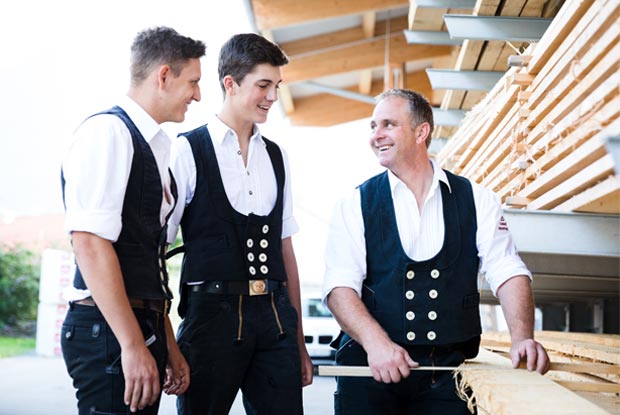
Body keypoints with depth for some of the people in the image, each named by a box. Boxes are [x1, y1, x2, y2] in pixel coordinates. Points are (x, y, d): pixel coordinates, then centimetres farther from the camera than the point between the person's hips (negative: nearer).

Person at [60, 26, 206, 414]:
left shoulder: (155, 147, 17)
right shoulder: (109, 131, -10)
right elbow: (90, 243, -19)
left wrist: (169, 346, 16)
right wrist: (133, 345, -21)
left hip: (142, 327, 9)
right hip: (108, 330, -9)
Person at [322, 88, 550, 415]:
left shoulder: (477, 200, 8)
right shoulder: (355, 205, 4)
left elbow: (507, 272, 0)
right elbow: (339, 286, -6)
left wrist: (522, 339, -17)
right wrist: (376, 342, -23)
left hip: (447, 371, 1)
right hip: (369, 366, -1)